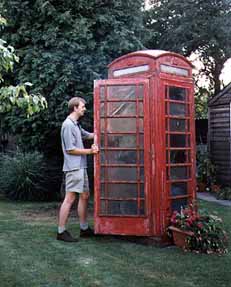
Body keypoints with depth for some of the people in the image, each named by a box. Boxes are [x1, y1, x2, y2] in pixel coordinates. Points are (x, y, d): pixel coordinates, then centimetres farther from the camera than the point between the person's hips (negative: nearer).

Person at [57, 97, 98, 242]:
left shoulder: (76, 124, 16)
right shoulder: (68, 125, -13)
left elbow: (88, 135, 29)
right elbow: (70, 150, -16)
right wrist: (90, 151, -13)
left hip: (81, 167, 10)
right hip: (73, 167, -10)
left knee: (85, 196, 13)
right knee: (70, 198, -7)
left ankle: (84, 228, 21)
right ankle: (61, 231, -1)